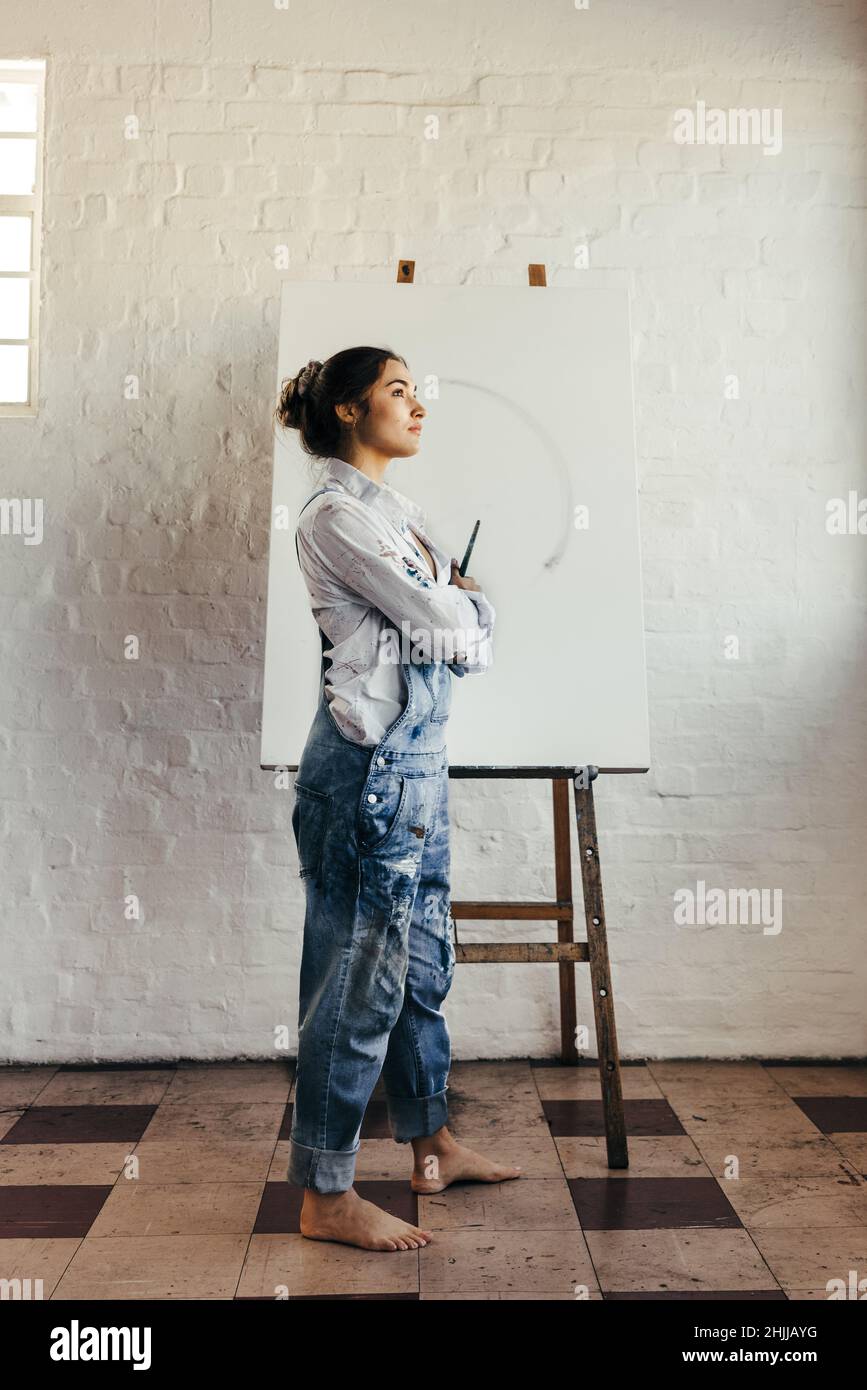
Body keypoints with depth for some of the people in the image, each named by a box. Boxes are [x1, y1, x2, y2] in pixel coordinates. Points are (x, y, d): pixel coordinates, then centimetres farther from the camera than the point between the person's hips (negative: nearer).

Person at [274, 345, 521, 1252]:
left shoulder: (392, 510, 17)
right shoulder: (335, 514, -12)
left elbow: (468, 642, 17)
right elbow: (446, 624, -14)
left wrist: (460, 611, -3)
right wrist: (471, 598, 6)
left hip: (417, 754, 10)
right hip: (370, 762, -10)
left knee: (423, 961, 18)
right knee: (360, 973, 0)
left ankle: (432, 1146, 35)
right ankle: (325, 1195, 16)